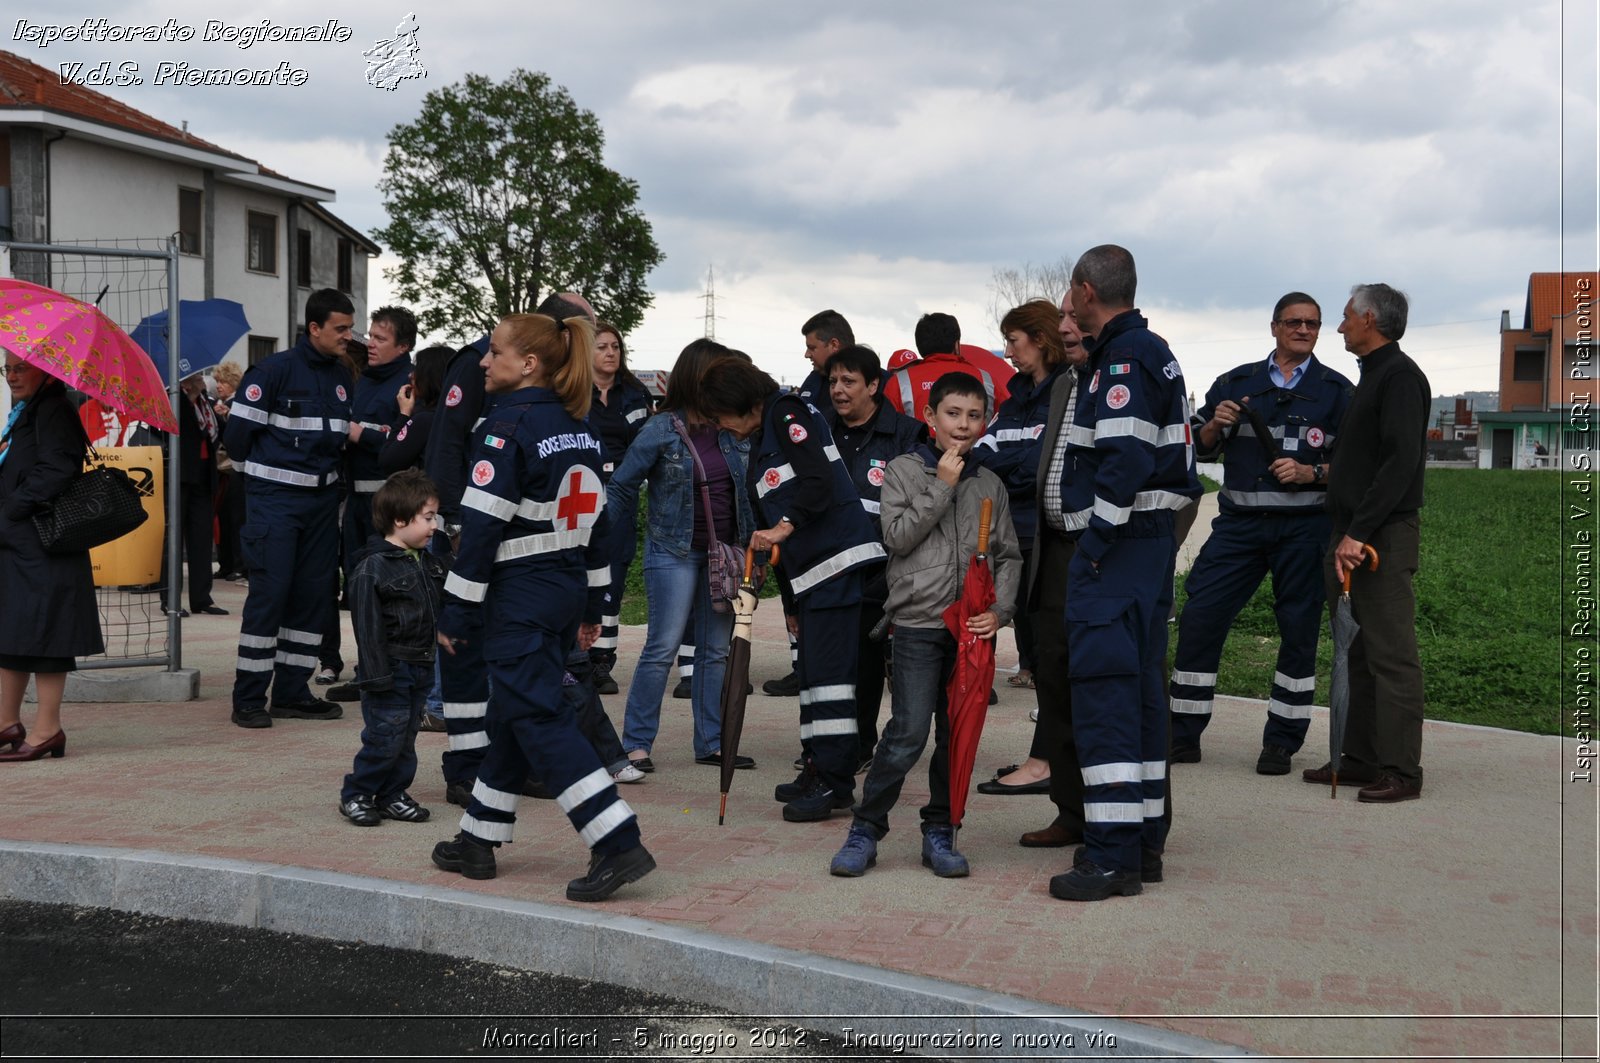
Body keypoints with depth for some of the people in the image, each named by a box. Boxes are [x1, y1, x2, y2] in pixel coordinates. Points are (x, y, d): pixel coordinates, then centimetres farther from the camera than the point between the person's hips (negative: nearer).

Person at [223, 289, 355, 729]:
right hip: (275, 498, -6)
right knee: (269, 592, -7)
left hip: (323, 499, 7)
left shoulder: (343, 377, 10)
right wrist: (263, 471, 4)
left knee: (313, 593, 7)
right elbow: (239, 431, -8)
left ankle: (291, 692, 16)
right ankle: (248, 698, -1)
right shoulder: (275, 370, -10)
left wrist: (327, 472, 10)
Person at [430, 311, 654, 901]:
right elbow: (595, 519, 13)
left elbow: (483, 523, -17)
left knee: (539, 719, -6)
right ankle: (477, 841, 26)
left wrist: (455, 611, -12)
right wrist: (591, 605, 19)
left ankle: (618, 844, -12)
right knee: (517, 711, 16)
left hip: (519, 596, -9)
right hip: (567, 587, 9)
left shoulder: (509, 424, -14)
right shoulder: (578, 428, 11)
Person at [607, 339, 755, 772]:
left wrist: (753, 542, 6)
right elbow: (622, 485, -3)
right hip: (674, 551, -5)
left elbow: (750, 486, 13)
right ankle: (636, 743, 3)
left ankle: (712, 743, 18)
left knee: (717, 650, 9)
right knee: (663, 647, -7)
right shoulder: (661, 430, -9)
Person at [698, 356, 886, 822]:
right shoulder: (761, 440, 23)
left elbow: (819, 481, -20)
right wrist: (790, 602, 24)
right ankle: (817, 771, 18)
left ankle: (835, 782, -10)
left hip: (838, 560, -10)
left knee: (828, 669, -11)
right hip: (808, 573, 10)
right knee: (811, 669, 11)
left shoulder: (789, 416, -5)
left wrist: (784, 526, -30)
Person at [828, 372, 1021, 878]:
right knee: (909, 733, -11)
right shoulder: (904, 470, 4)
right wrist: (941, 487, -8)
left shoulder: (990, 484, 12)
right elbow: (897, 537, -7)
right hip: (918, 622, -3)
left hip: (972, 626, 3)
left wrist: (999, 610, -3)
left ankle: (940, 833, 19)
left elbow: (1008, 555, 11)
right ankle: (865, 829, 3)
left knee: (957, 735, 6)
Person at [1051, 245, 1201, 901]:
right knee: (1139, 686, 14)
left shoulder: (1123, 358, -13)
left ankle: (1112, 854, -9)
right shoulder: (1154, 353, 19)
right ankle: (1145, 840, 21)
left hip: (1117, 548, -11)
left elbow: (1126, 459, -23)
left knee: (1102, 690, -10)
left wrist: (1095, 541, -20)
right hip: (1152, 539, 11)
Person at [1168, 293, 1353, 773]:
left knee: (1299, 630, 1)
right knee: (1199, 618, -5)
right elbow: (1200, 449, 16)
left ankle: (1281, 743, 13)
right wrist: (1217, 425, -5)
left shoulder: (1336, 390, 8)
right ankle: (1183, 735, 5)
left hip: (1304, 526, -1)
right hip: (1239, 522, 1)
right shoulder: (1237, 382, 13)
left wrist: (1310, 472, -12)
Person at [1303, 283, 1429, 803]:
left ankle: (1401, 770, -4)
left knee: (1391, 655, -7)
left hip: (1384, 538, -10)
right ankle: (1361, 758, 17)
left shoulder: (1400, 376, -10)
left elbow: (1401, 461, -21)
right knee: (1358, 653, 11)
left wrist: (1359, 532, -25)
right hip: (1352, 537, 10)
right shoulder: (1371, 377, 21)